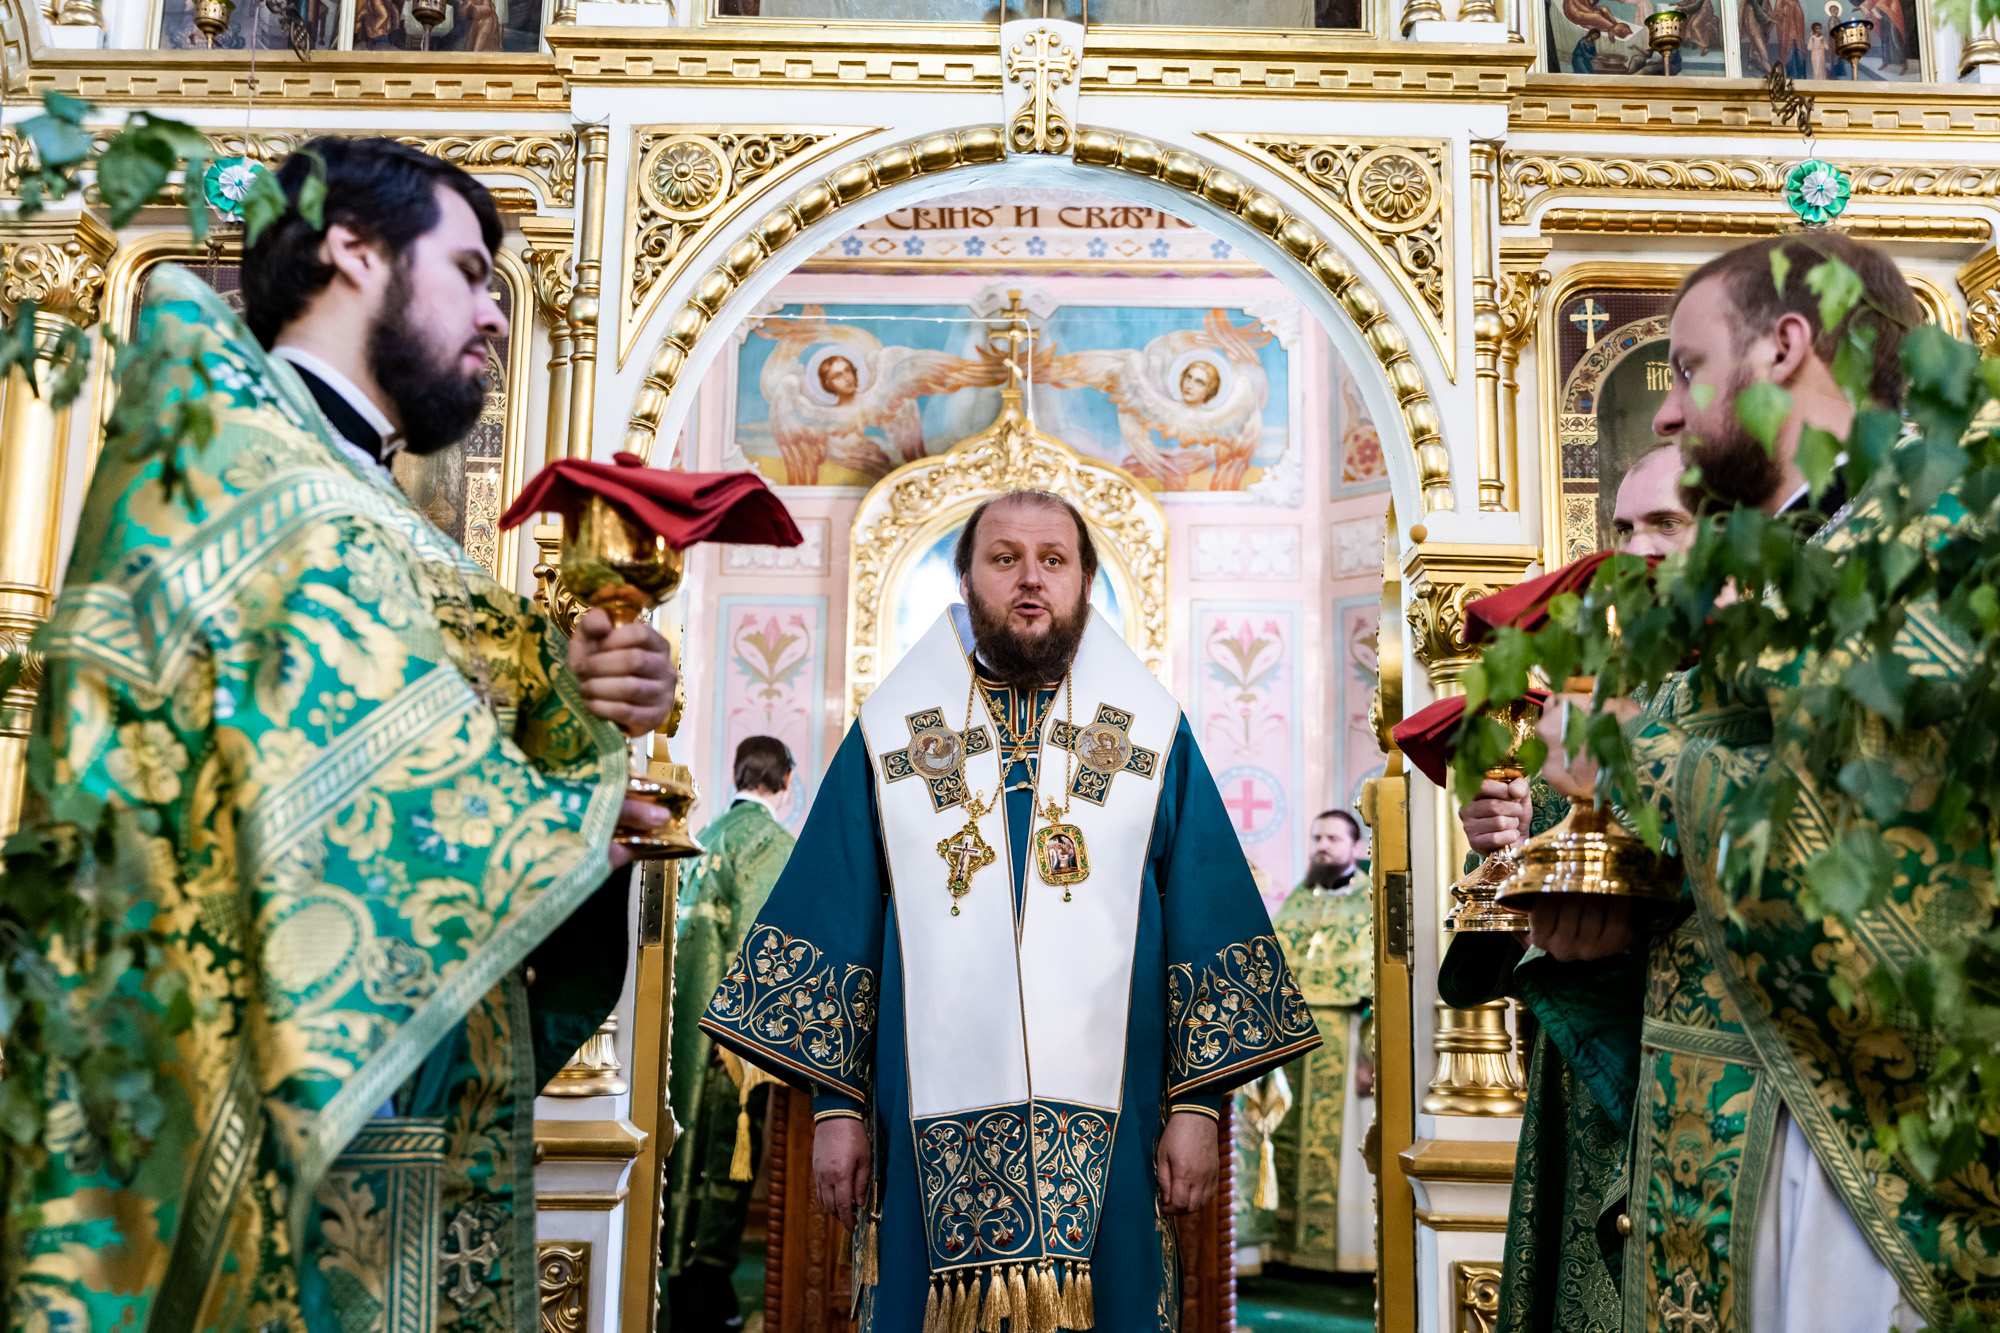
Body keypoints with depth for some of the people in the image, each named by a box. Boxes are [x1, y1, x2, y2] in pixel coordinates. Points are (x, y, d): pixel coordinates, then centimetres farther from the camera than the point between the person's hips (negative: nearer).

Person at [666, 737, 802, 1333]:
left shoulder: (710, 834, 13)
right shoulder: (771, 841, -10)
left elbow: (697, 927, 14)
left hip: (693, 1015, 8)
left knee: (691, 1144, 12)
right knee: (731, 1150, -1)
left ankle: (679, 1274, 19)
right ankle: (708, 1285, 3)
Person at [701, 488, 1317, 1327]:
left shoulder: (1153, 737, 8)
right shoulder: (890, 733, 8)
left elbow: (1207, 930, 5)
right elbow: (834, 929, 7)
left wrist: (1196, 1105, -1)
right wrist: (837, 1107, 2)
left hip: (1106, 1131, 0)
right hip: (934, 1125, 0)